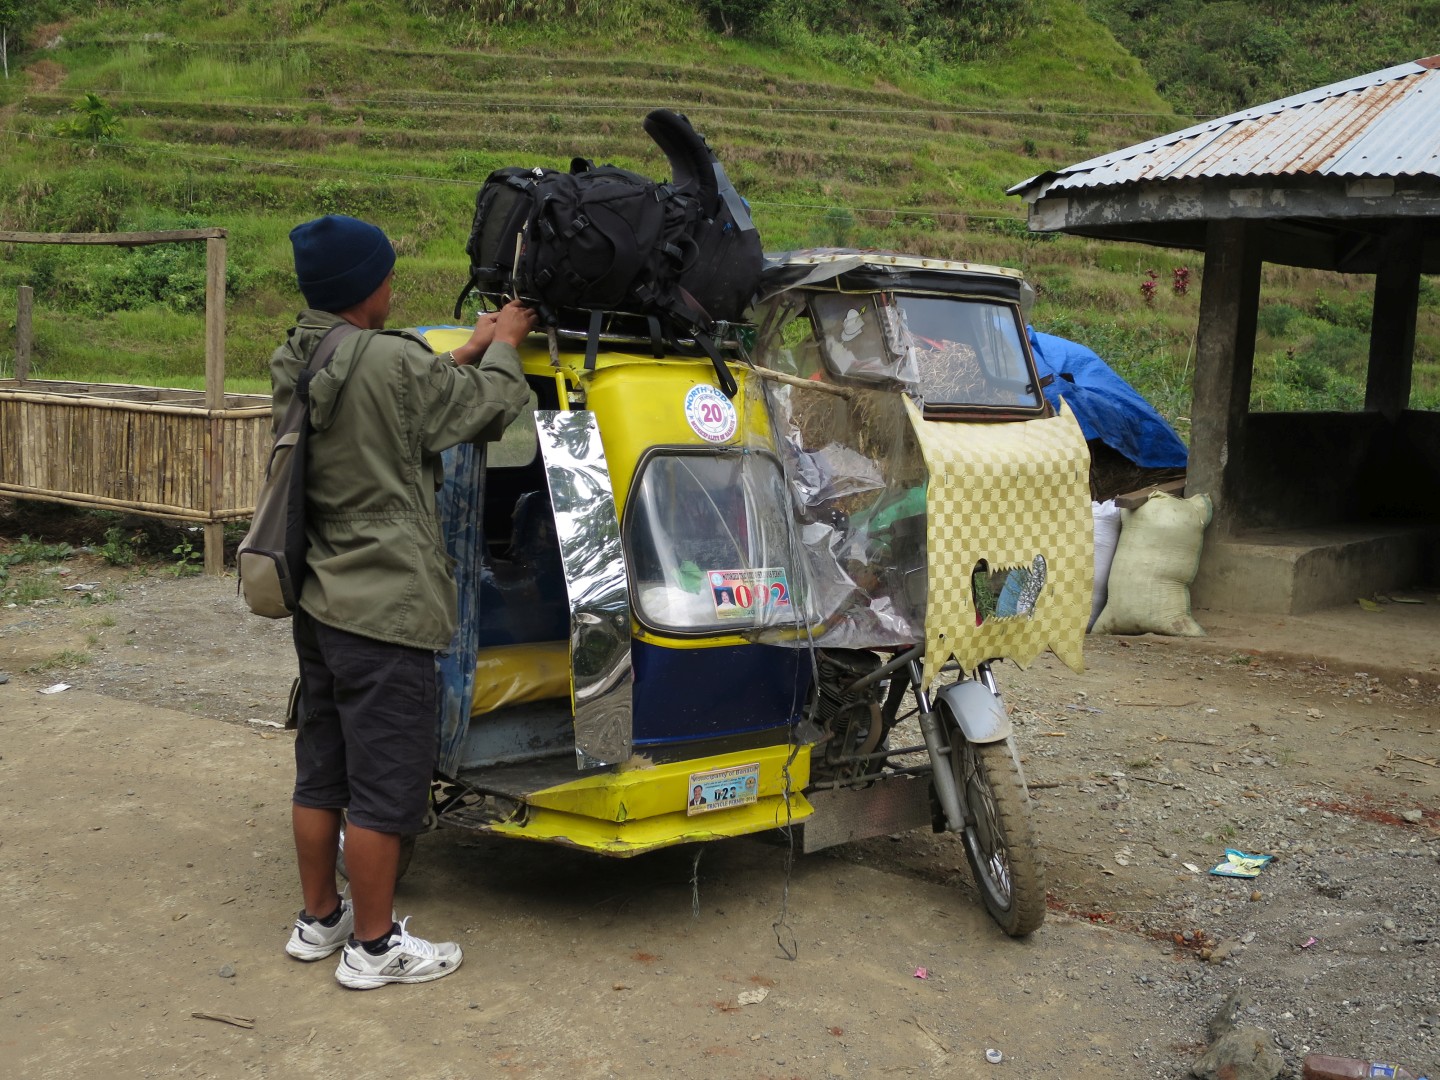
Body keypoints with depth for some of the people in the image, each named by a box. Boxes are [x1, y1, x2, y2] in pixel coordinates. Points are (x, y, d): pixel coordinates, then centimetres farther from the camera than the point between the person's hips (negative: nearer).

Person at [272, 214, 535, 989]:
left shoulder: (292, 366, 5)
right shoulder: (392, 363, -20)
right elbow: (492, 407, -6)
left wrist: (465, 354, 19)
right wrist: (503, 347, 12)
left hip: (319, 602, 9)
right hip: (386, 612, -9)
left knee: (320, 770, 18)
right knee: (385, 784, 3)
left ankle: (318, 920, 32)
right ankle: (373, 945, 13)